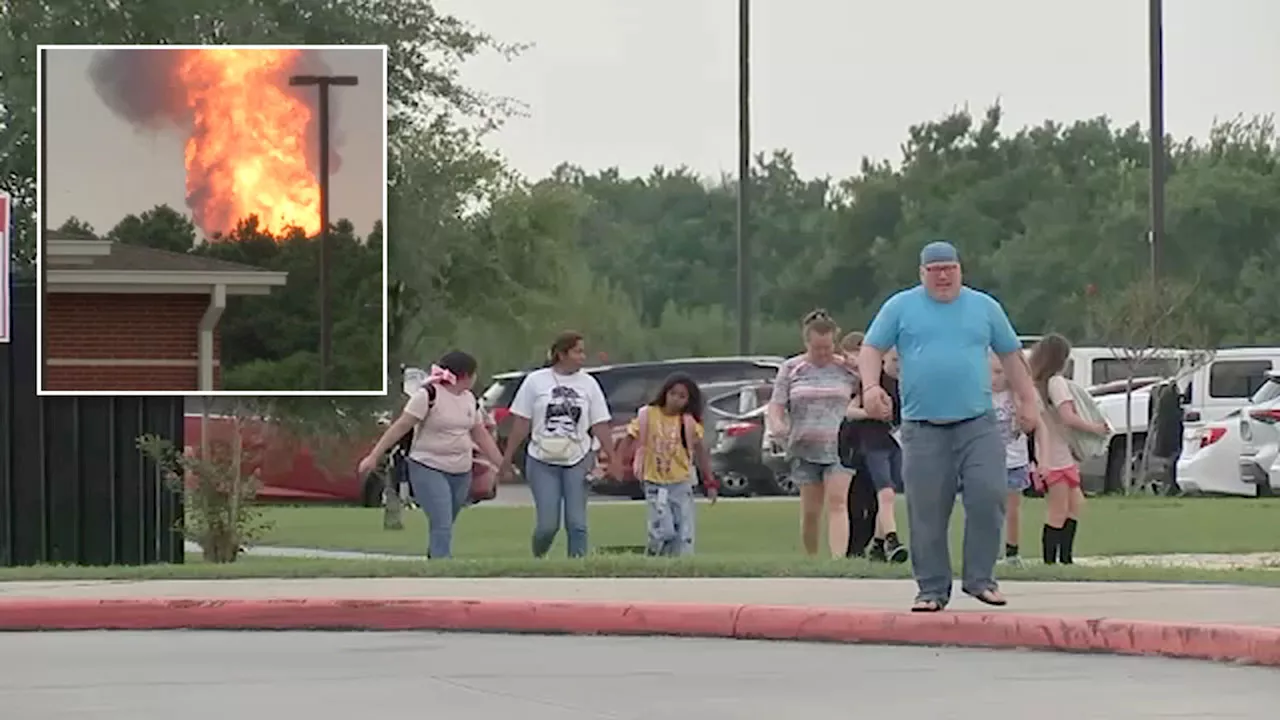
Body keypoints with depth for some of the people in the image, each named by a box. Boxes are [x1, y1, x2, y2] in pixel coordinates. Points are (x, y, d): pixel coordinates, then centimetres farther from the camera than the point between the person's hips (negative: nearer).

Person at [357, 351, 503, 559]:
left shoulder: (469, 399, 10)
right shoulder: (429, 395, -13)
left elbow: (481, 436, 18)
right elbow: (400, 427, -12)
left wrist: (502, 465, 16)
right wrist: (374, 457, -14)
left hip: (461, 473, 7)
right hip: (428, 469, -7)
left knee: (444, 527, 12)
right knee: (441, 526, -16)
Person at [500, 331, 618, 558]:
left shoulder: (588, 384, 5)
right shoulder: (536, 381, 0)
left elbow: (600, 426, 6)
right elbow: (521, 423, 2)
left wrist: (613, 458, 1)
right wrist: (507, 459, 2)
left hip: (577, 461, 2)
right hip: (542, 462, -1)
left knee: (576, 523, -4)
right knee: (547, 524, -3)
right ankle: (537, 561, 25)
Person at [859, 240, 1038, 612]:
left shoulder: (985, 307, 12)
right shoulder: (901, 307, 8)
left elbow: (1011, 355, 18)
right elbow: (872, 349, 7)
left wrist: (1027, 400, 14)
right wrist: (871, 386, -11)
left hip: (977, 424, 1)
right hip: (923, 429, -1)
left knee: (988, 496, -13)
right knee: (927, 512, -2)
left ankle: (980, 578, -1)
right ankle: (932, 588, 8)